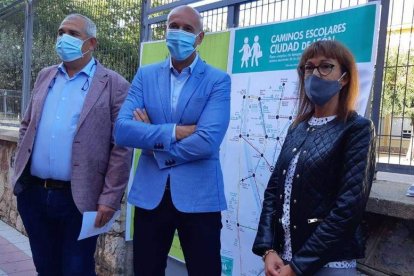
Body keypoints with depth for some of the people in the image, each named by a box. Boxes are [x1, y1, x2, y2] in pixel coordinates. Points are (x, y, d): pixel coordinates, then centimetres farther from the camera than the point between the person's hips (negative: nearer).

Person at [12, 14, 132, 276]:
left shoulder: (114, 85, -7)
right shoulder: (45, 76, 11)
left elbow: (122, 147, -10)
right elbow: (27, 125, 19)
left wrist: (109, 199, -14)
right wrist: (22, 166, 8)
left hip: (78, 199, -5)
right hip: (33, 193, 5)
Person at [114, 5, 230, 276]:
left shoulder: (218, 80, -4)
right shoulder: (145, 75, 6)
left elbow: (207, 141, -18)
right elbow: (122, 130, -8)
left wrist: (154, 137, -8)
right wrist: (174, 132, -16)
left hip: (199, 196, -3)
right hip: (150, 193, 3)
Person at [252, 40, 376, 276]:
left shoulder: (358, 129, -8)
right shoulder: (298, 128, 8)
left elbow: (349, 207, -16)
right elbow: (274, 189, 5)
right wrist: (267, 249, -7)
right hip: (281, 256, 5)